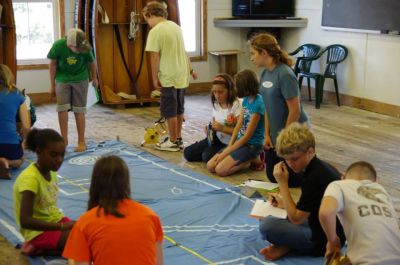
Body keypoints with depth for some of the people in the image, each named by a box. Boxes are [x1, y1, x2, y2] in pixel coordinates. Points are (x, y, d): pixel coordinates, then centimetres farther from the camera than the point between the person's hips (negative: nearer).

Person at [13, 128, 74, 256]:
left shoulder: (51, 171, 1)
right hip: (39, 231, -8)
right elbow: (25, 221, -29)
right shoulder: (30, 178, -24)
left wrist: (64, 223, -6)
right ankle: (38, 248, -5)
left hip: (54, 221, 8)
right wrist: (62, 226, -28)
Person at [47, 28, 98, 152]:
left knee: (79, 111, 1)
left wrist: (94, 78, 13)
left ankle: (81, 142, 8)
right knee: (62, 108, -9)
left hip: (80, 79, 0)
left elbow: (91, 62, -1)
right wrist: (52, 85, -2)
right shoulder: (58, 45, -22)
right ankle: (64, 139, 4)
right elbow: (53, 64, -7)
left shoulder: (85, 48, -21)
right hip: (62, 79, 0)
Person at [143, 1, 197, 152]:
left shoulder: (155, 31, -14)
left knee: (169, 110, 2)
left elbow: (154, 57, -17)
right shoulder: (175, 26, 10)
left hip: (168, 78, -8)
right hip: (182, 75, 8)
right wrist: (190, 70, 25)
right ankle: (178, 139, 24)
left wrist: (155, 78, -10)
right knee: (179, 109, 16)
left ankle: (173, 142, 9)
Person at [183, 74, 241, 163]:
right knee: (188, 153, 0)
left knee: (207, 156, -27)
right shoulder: (216, 104, 2)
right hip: (216, 138, 7)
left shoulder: (236, 105, -20)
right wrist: (210, 128, -5)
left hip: (228, 144, -7)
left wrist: (222, 128, -27)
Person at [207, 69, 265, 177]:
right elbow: (238, 125, 4)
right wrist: (229, 146, -9)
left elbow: (247, 136, -19)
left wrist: (226, 152, -15)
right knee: (210, 166, -1)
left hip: (252, 145, -9)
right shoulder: (246, 100, 7)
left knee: (220, 170, -21)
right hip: (240, 141, 9)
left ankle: (252, 160, -2)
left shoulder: (258, 103, -20)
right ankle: (250, 158, 7)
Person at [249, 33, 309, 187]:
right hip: (276, 135, 8)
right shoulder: (265, 73, 2)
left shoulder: (285, 75, -23)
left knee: (290, 180, 1)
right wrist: (267, 134, 5)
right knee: (272, 177, 17)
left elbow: (295, 110, -22)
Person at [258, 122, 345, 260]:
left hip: (322, 240, -11)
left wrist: (283, 184, -18)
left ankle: (285, 247, 1)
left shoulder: (314, 178, -25)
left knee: (267, 225, -23)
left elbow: (295, 218, -19)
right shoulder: (322, 167, 6)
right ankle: (287, 245, 2)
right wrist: (285, 204, 6)